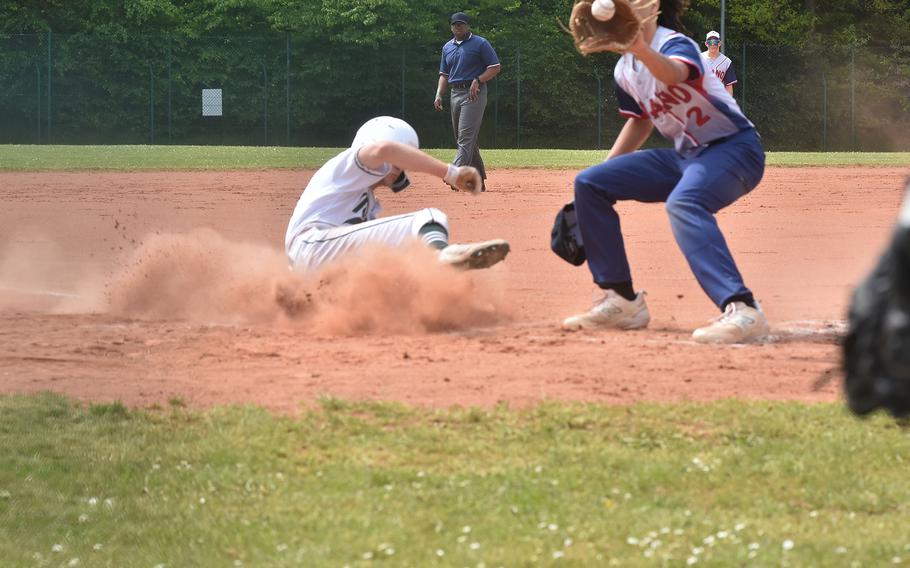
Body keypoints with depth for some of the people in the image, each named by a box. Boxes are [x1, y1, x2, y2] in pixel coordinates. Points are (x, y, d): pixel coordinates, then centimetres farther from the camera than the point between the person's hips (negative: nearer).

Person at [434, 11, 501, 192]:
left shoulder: (480, 44, -3)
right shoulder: (447, 47, 16)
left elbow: (495, 67, -5)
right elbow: (444, 74, 21)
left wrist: (477, 80, -18)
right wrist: (439, 95, 6)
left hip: (474, 94, -7)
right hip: (455, 94, 7)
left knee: (466, 137, -16)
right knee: (464, 139, 7)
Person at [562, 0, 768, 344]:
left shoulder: (675, 44, -20)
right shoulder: (624, 71, 6)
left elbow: (676, 74, -46)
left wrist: (641, 49, -66)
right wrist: (606, 173, 16)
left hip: (735, 148, -9)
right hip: (684, 155, 9)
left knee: (682, 202, -39)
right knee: (588, 183, 4)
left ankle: (741, 310, -47)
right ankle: (622, 302, 7)